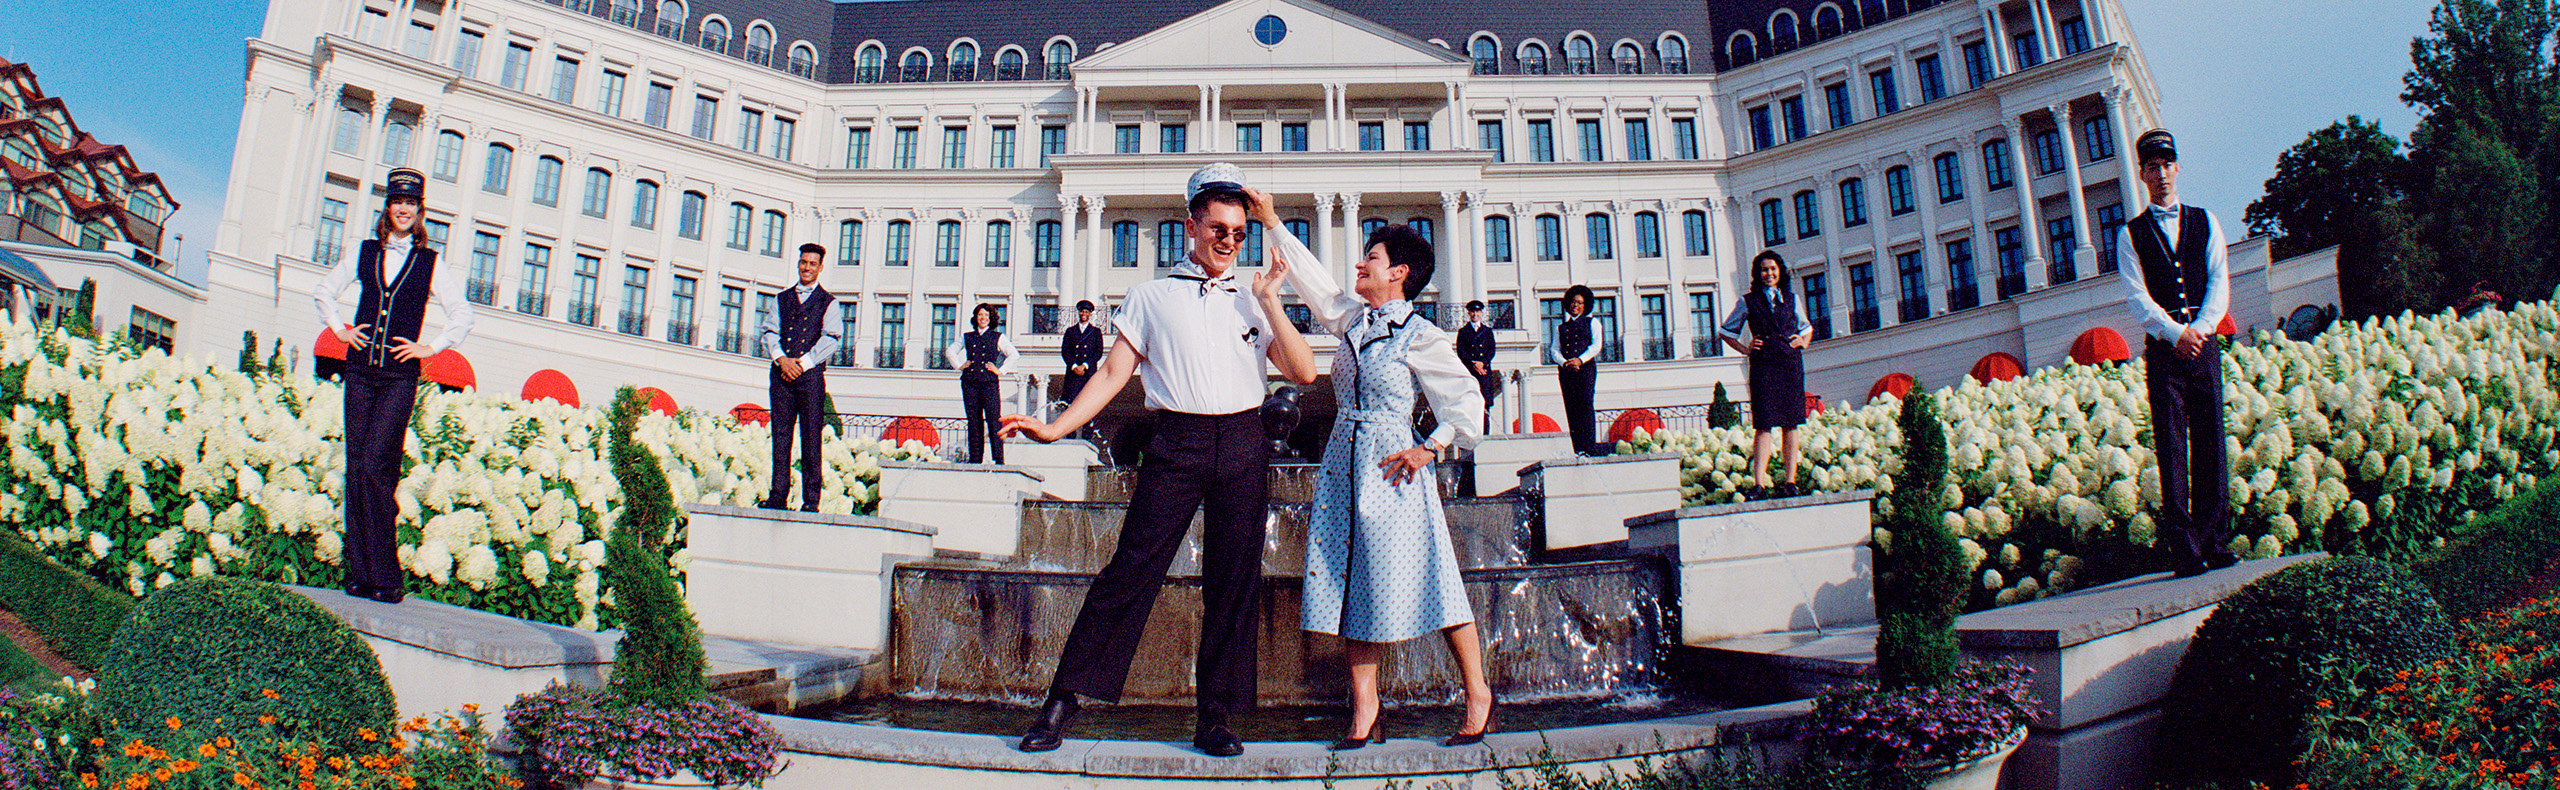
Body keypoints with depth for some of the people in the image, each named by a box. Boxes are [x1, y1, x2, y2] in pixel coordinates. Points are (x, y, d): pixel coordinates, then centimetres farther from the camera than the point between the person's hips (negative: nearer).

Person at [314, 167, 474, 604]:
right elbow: (324, 292, 25)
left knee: (374, 463, -14)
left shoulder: (429, 262, 4)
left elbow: (462, 314, 10)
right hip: (361, 371, 3)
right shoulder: (365, 252, 11)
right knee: (356, 466, 0)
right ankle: (360, 572, 4)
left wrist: (431, 348, 3)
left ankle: (383, 575, -9)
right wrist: (340, 329, 13)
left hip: (400, 375, -3)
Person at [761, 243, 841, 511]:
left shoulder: (827, 302, 9)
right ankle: (778, 497, 2)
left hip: (811, 373, -3)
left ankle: (811, 501, -4)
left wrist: (804, 363, -10)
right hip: (781, 373, 3)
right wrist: (781, 358, -7)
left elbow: (832, 338, -1)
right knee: (780, 436, 0)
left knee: (811, 438, -5)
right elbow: (770, 331, 11)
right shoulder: (782, 299, 19)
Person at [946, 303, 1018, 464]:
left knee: (993, 419, -11)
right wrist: (959, 365, 13)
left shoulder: (998, 337, 8)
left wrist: (1001, 371, -4)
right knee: (974, 421, 2)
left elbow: (1013, 355, 2)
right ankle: (975, 458, 6)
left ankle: (999, 459, -11)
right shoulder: (967, 337, 15)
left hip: (989, 382, -3)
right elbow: (950, 351, 25)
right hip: (970, 383, 3)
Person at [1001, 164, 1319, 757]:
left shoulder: (1254, 302, 15)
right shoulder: (1151, 297, 11)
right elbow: (1113, 373, 7)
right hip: (1175, 445, -2)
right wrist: (1056, 427, -3)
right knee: (1131, 570, -8)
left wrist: (1270, 301, -1)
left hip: (1244, 448, 2)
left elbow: (1304, 372, 5)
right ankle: (1063, 701, 1)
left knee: (1234, 584, 2)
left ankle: (1215, 719, 10)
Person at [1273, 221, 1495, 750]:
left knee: (1423, 582, -4)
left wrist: (1428, 449, -14)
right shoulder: (1352, 318, 11)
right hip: (1345, 466, 7)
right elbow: (1313, 282, 21)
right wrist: (1273, 223, 21)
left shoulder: (1421, 339, -6)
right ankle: (1364, 716, 8)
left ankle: (1478, 696, 10)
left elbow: (1468, 404, -5)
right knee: (1351, 585, 4)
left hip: (1393, 471, -6)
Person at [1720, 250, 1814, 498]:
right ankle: (1759, 483, -12)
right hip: (1763, 366, -3)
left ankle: (1790, 482, 5)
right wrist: (1745, 349, 3)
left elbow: (1806, 328, 29)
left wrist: (1802, 342, 10)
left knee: (1791, 424, 2)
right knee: (1764, 425, -9)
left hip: (1791, 365, 3)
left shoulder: (1791, 299, 14)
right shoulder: (1748, 302, 7)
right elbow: (1726, 331, 15)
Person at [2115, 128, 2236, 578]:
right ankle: (2183, 549, -7)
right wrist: (2175, 332, -15)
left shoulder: (2204, 222, 15)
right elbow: (2138, 296, -1)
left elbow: (2219, 282, 6)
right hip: (2163, 349, -2)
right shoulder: (2130, 234, 9)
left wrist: (2201, 328, -10)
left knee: (2211, 442, 0)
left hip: (2203, 343, 2)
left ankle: (2213, 542, 5)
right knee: (2171, 447, -6)